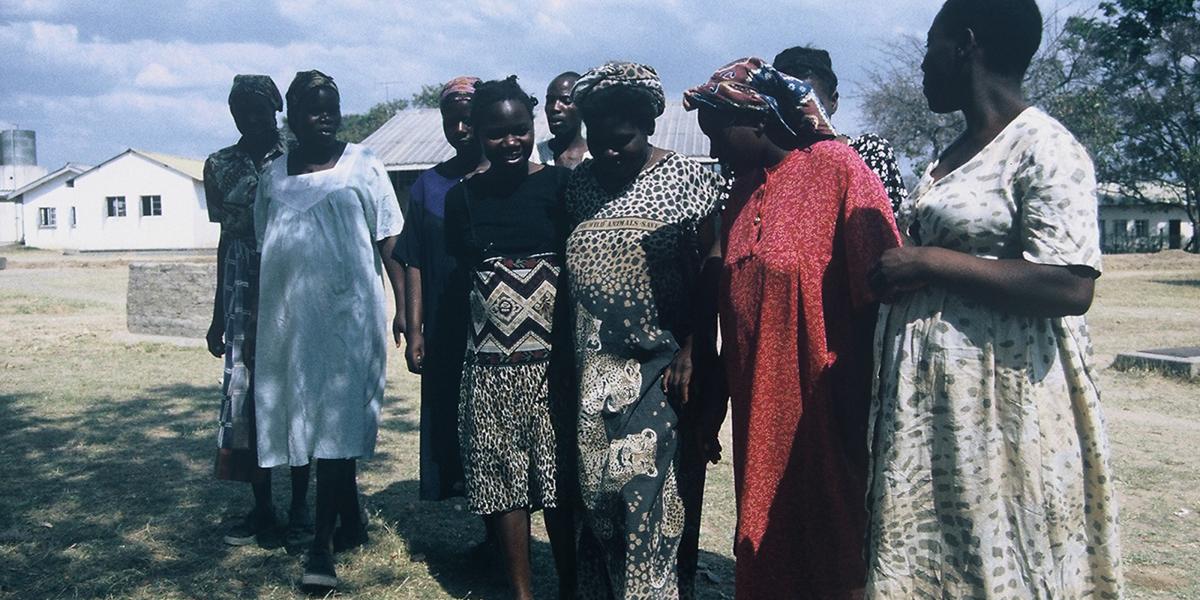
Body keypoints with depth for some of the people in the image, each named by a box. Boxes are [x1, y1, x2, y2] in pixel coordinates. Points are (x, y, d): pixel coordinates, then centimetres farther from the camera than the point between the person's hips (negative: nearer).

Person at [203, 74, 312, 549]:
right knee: (246, 394, 2)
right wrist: (218, 315, 15)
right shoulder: (220, 166, 8)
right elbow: (226, 238, 14)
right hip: (243, 293, 3)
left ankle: (300, 507, 12)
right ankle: (262, 509, 15)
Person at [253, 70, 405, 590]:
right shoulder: (274, 175, 12)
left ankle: (323, 544, -4)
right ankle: (352, 521, 27)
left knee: (336, 422, -7)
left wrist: (407, 308, -6)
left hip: (349, 311, -4)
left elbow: (390, 244, 0)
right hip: (290, 315, 5)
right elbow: (262, 247, 16)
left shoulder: (363, 166, 1)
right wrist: (258, 320, 15)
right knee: (306, 419, 11)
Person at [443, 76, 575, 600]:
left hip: (553, 358, -2)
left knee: (561, 480, 4)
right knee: (502, 477, 8)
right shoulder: (462, 197, 6)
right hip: (490, 363, 3)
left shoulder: (559, 184, -1)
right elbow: (460, 277, 13)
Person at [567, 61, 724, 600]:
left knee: (652, 493, -4)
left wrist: (692, 352, -15)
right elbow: (570, 272, 12)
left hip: (659, 367, -4)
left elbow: (709, 275, -6)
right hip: (595, 370, 4)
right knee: (598, 489, 8)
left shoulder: (686, 179, -3)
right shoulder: (582, 183, 10)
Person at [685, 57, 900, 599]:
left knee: (835, 548, 5)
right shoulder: (744, 189, 11)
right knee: (769, 545, 14)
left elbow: (877, 297, -12)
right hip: (761, 411, 6)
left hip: (823, 408, -6)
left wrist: (866, 410, -14)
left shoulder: (836, 168, -8)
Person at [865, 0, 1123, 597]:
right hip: (929, 390, 8)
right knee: (924, 549, 14)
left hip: (999, 395, -8)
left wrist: (927, 263, -18)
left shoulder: (1044, 147, -12)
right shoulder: (952, 154, 13)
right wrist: (896, 270, 7)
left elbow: (1070, 287, -22)